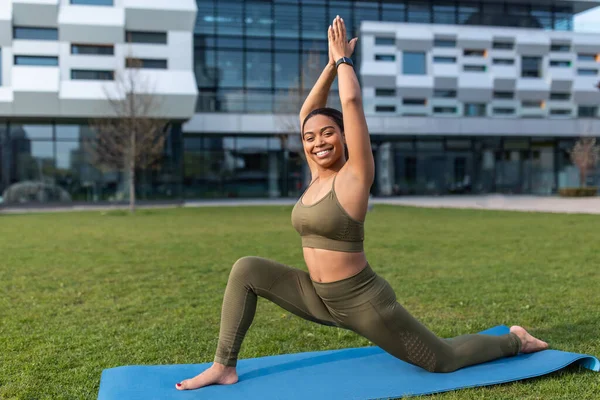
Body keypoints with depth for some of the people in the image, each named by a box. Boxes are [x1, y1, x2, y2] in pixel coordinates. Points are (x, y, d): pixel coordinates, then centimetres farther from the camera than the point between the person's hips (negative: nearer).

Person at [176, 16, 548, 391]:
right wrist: (332, 63, 4)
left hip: (363, 302, -7)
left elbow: (352, 101, -20)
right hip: (320, 298, 7)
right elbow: (307, 112, 7)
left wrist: (344, 58, -5)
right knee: (246, 269, -7)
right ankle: (224, 367, -1)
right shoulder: (318, 174, 5)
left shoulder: (355, 174, -14)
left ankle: (514, 340, 34)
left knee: (443, 360, 8)